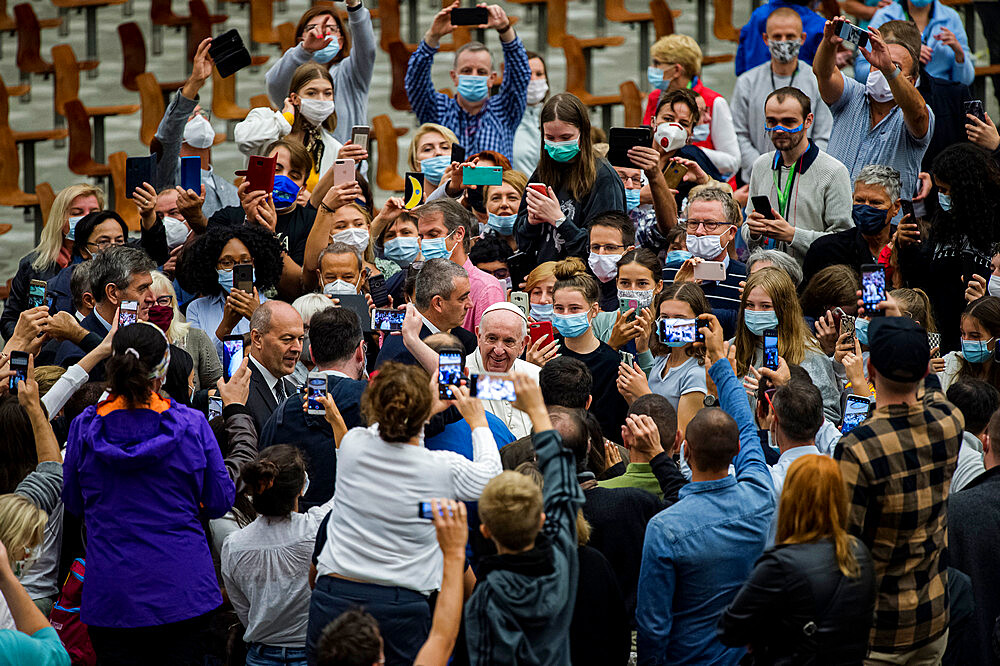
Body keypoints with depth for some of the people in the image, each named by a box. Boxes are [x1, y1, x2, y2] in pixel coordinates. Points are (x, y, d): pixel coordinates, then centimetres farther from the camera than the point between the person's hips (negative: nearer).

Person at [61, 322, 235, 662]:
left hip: (110, 593, 1)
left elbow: (73, 503, 10)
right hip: (182, 587, -1)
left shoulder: (86, 426, -5)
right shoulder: (191, 424, -8)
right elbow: (220, 502, 2)